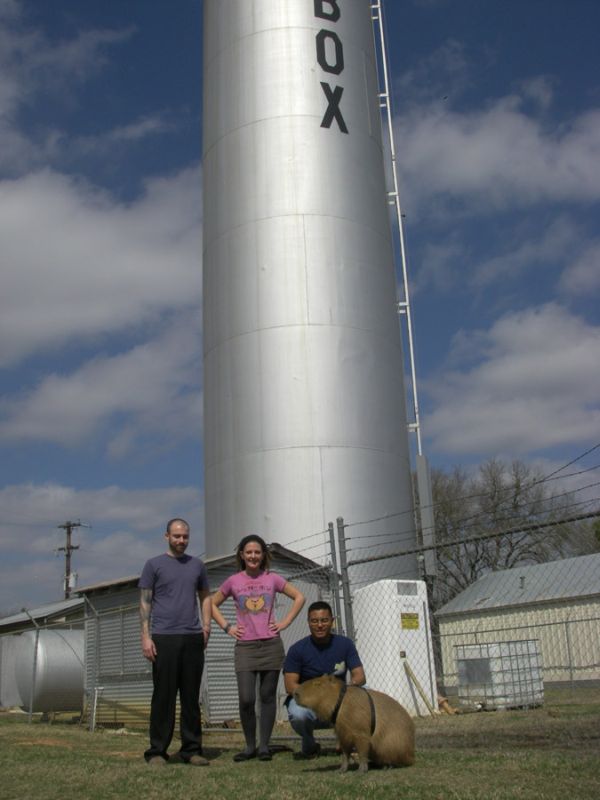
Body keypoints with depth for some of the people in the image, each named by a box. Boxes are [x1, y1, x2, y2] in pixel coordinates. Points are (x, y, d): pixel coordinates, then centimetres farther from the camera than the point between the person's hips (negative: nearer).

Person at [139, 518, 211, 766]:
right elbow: (144, 603, 1)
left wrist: (206, 624, 5)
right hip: (164, 638, -3)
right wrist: (145, 637, -7)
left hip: (193, 638, 4)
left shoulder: (197, 565, 15)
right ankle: (157, 751, 7)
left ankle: (191, 749, 13)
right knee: (164, 697, -1)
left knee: (191, 697, 7)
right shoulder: (153, 565, 4)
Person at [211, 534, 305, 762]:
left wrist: (285, 622, 3)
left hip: (271, 645, 1)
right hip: (245, 647, 0)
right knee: (246, 699, -8)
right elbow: (212, 604, 15)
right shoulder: (233, 581, 4)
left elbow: (299, 597, 11)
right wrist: (227, 627, 5)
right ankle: (249, 746, 8)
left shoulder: (272, 579, 4)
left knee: (268, 697, 3)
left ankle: (264, 745, 14)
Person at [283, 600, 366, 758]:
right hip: (307, 700, -2)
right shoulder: (297, 650, -8)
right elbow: (290, 686, -14)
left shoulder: (345, 644, -1)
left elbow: (360, 677, -7)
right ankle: (309, 744, 1)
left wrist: (351, 684, -31)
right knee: (298, 714, -37)